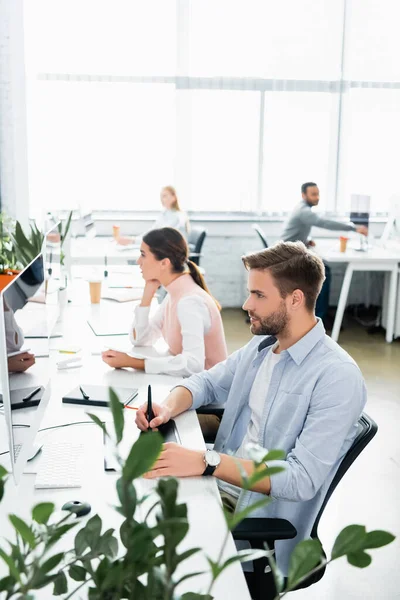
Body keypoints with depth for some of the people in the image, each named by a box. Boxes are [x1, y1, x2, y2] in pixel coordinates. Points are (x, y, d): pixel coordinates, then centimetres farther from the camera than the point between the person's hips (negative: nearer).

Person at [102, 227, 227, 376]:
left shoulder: (190, 300, -23)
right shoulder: (174, 293, 3)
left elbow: (193, 364, -34)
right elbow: (139, 340, 5)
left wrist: (133, 362, -29)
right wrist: (148, 293, -6)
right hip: (186, 380, 7)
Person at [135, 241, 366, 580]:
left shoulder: (337, 377, -20)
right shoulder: (261, 345, 5)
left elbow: (302, 478, -26)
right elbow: (207, 383, 15)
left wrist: (206, 462, -33)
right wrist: (169, 407, -7)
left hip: (261, 522, -7)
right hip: (220, 486, 7)